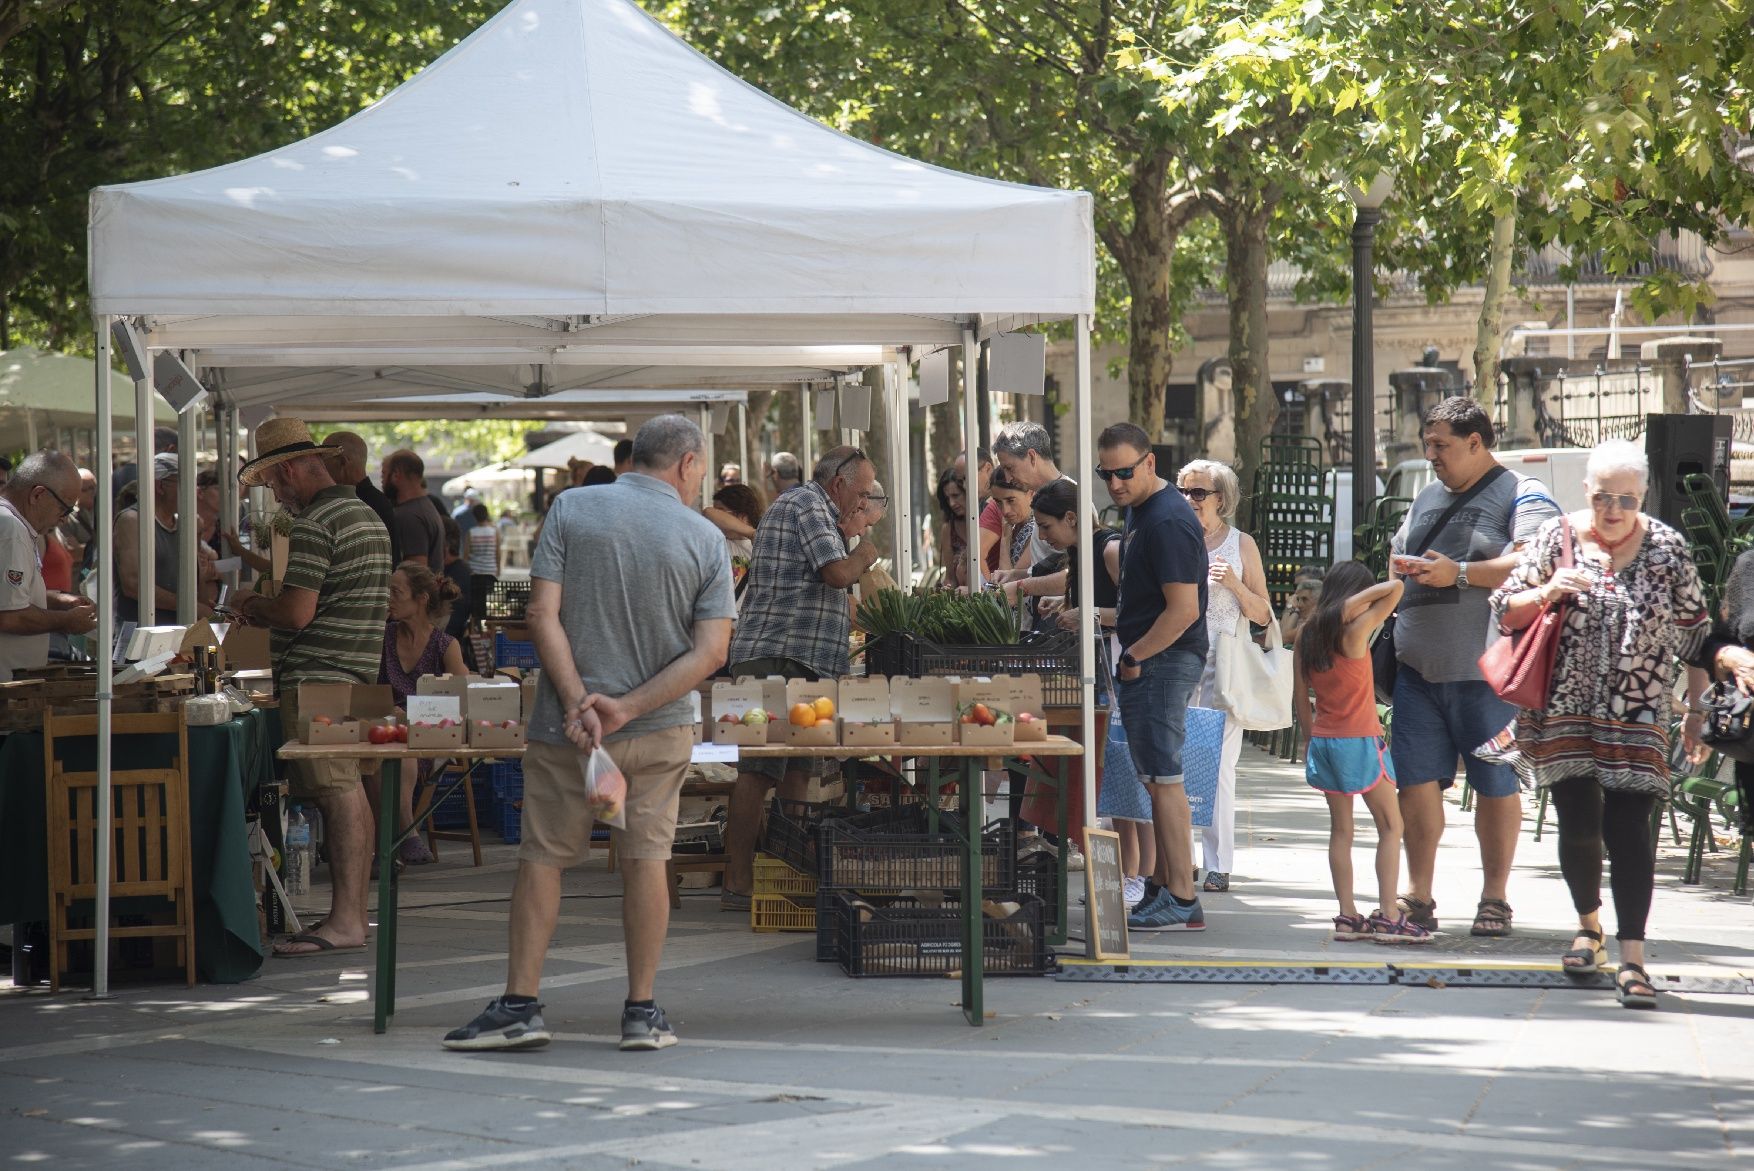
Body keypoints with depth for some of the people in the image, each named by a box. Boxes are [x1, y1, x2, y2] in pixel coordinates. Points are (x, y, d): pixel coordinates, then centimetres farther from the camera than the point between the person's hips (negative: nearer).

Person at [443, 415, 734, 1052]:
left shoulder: (571, 510, -3)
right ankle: (642, 1012, 10)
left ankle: (519, 1005, 5)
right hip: (660, 732, 0)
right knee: (646, 857, 8)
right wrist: (627, 707, -13)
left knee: (542, 856, 7)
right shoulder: (705, 538, -2)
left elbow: (543, 615, -11)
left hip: (567, 722, 0)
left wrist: (578, 702, -14)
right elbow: (711, 650, -9)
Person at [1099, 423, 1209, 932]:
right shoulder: (1139, 511, 15)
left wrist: (1135, 657, -15)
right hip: (1145, 662, 11)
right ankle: (1162, 890, 19)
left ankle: (1182, 903, -9)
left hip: (1163, 661, -11)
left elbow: (1184, 611, -23)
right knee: (1159, 780, 13)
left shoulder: (1168, 522, -18)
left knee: (1164, 780, -10)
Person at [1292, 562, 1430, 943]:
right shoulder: (1356, 630, -12)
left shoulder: (1306, 636, 5)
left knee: (1340, 829, 10)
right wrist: (1357, 599, -7)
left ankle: (1347, 915, 7)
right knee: (1390, 827, 2)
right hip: (1360, 741, -6)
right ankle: (1387, 916, -6)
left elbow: (1300, 697, 9)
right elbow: (1396, 587, -15)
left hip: (1323, 741, 6)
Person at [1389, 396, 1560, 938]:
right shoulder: (1428, 499, 22)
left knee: (1495, 785, 2)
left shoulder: (1522, 495, -1)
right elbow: (1396, 560, 30)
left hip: (1486, 670, -6)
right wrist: (1398, 572, 5)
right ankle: (1418, 897, 8)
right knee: (1416, 779, 2)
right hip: (1418, 668, 6)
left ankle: (1494, 899, 10)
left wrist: (1459, 573, -20)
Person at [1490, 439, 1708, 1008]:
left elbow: (1694, 634, 7)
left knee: (1628, 829, -9)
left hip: (1636, 716, -1)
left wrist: (1697, 712, 4)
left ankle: (1632, 959, -8)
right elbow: (1504, 610, 4)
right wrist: (1547, 592, -15)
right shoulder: (1556, 538, 1)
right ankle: (1589, 927, 27)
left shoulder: (1668, 549, 1)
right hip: (1562, 712, 1)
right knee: (1579, 824, 1)